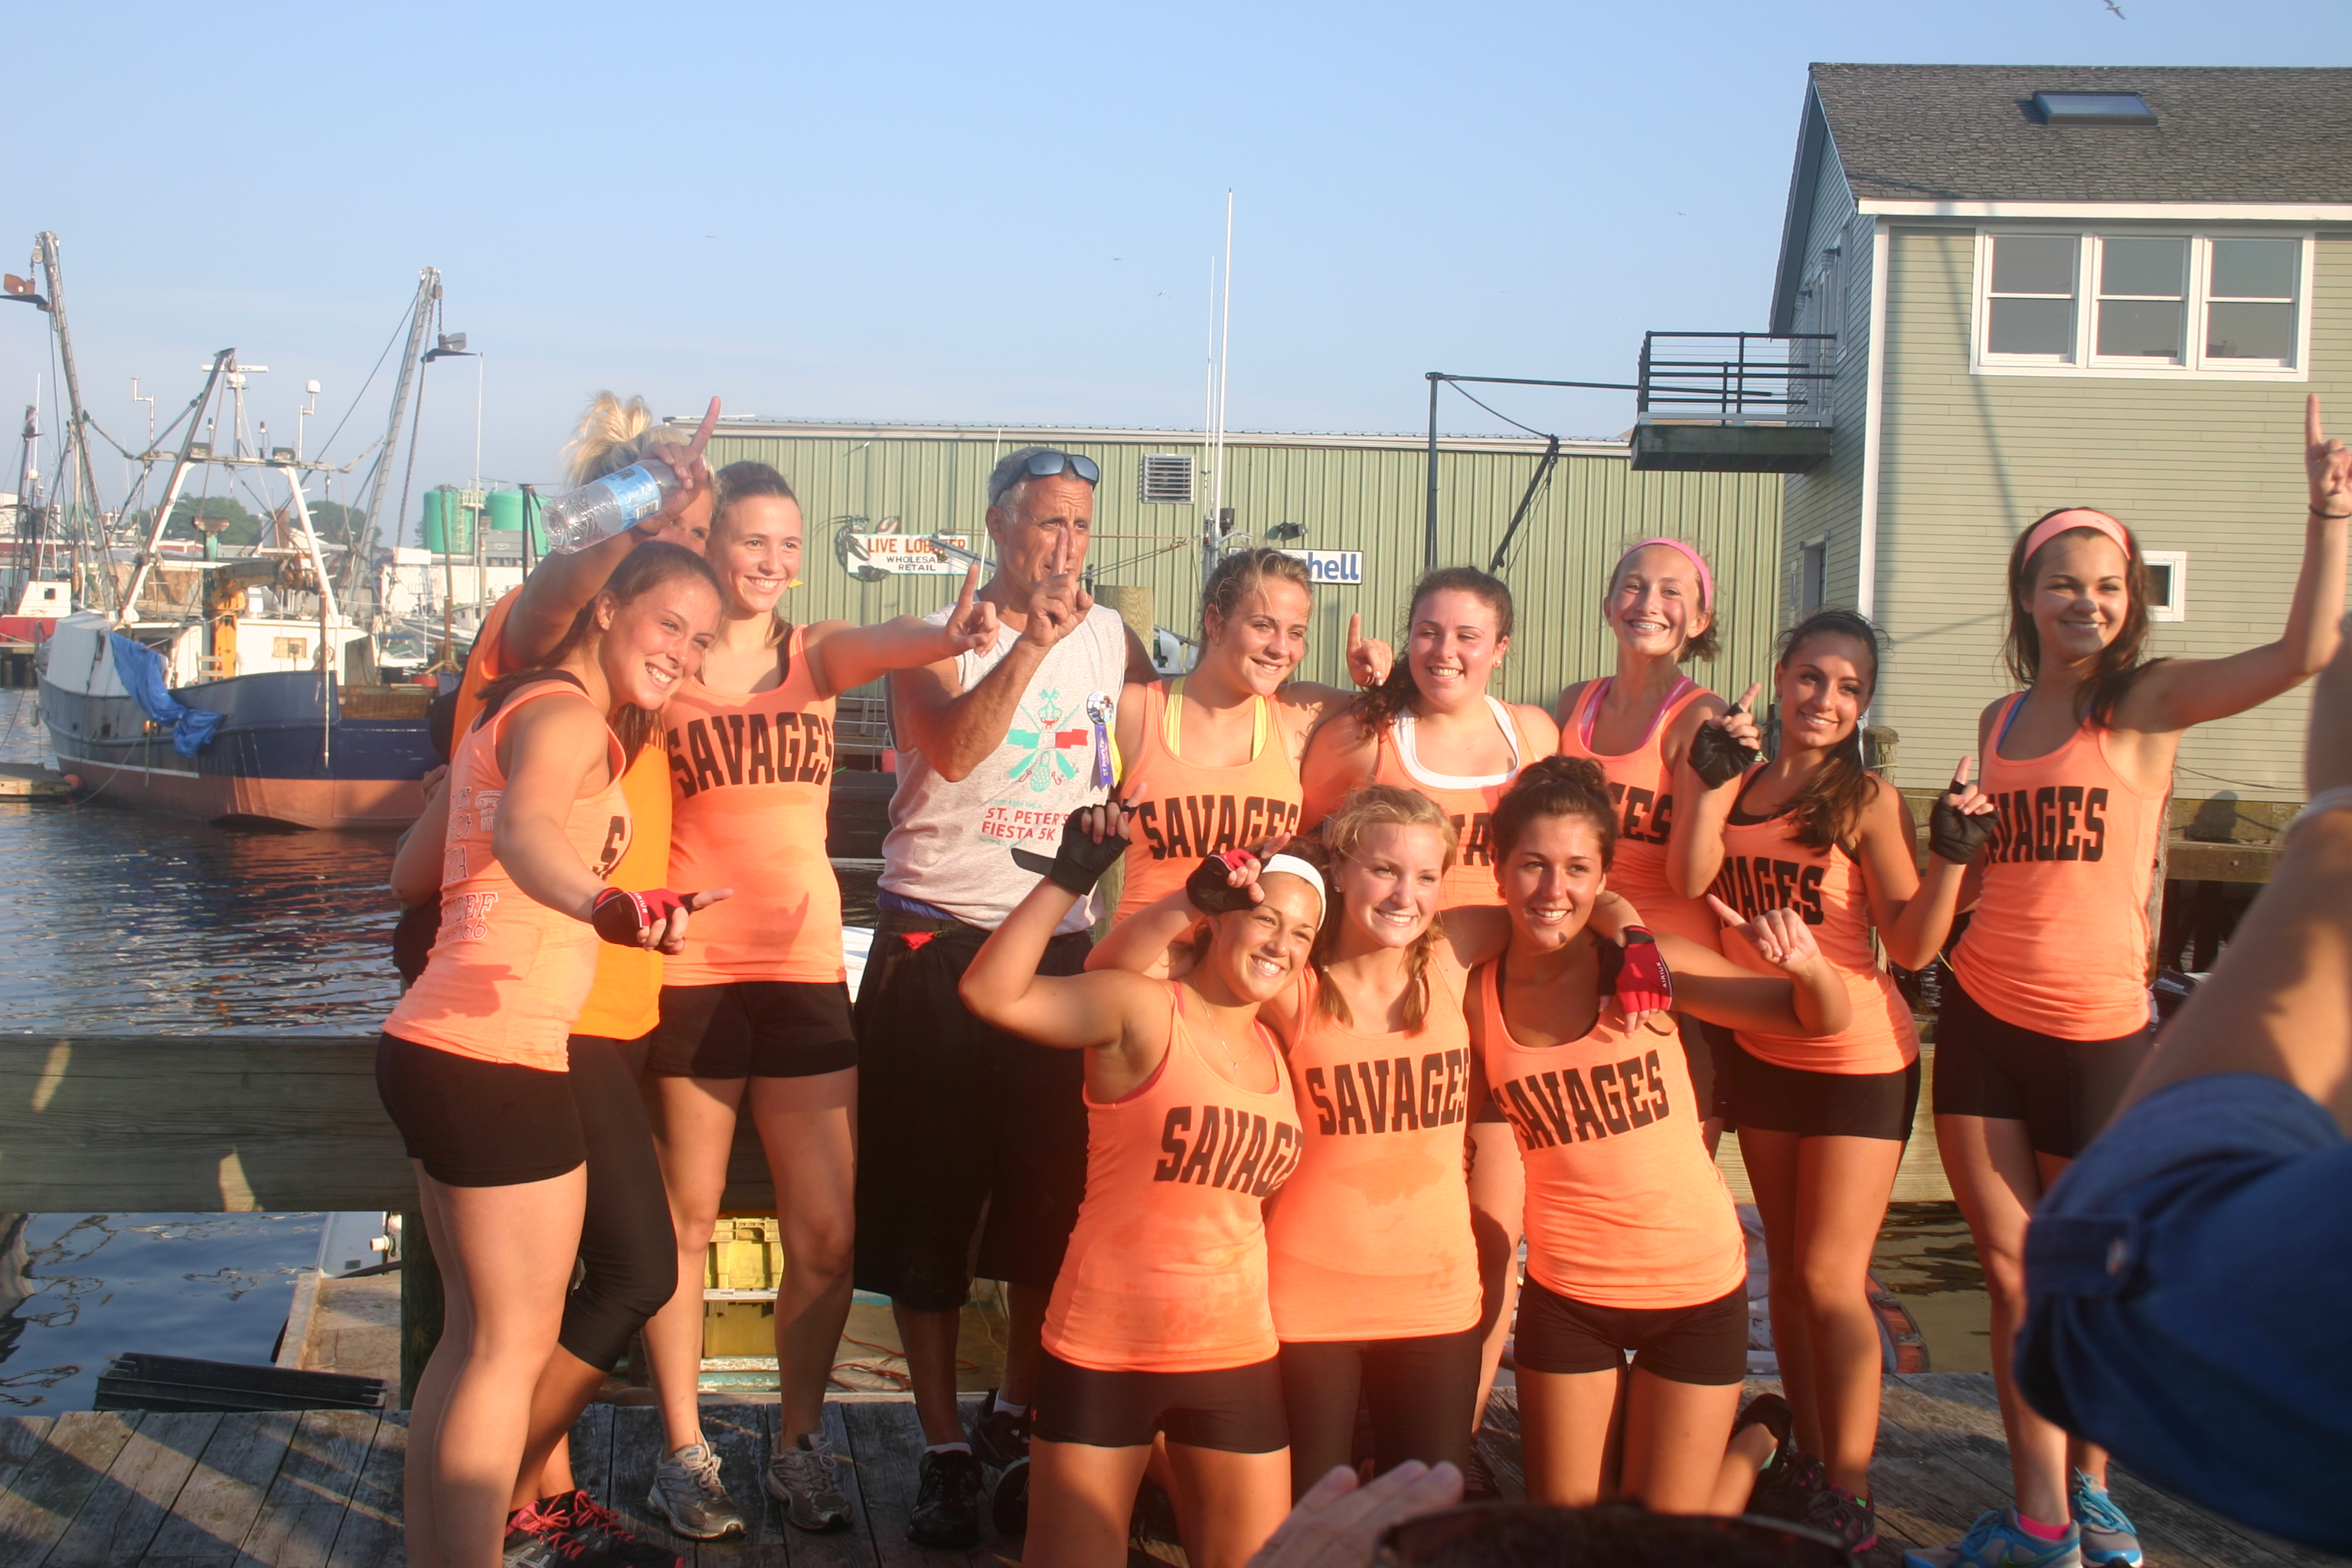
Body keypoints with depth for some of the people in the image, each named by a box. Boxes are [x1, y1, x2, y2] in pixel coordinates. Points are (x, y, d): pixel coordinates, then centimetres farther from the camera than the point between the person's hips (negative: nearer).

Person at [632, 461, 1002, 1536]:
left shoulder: (817, 654, 6)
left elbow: (880, 645, -15)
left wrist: (945, 637, -38)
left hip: (804, 966, 3)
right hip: (690, 972, -2)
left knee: (826, 1232, 4)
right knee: (686, 1221, 8)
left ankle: (798, 1446, 23)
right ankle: (684, 1454, 23)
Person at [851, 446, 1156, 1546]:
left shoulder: (1108, 636, 10)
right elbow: (952, 748, -23)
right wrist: (1030, 643, -27)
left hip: (1060, 943, 3)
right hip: (935, 945, -3)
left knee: (1055, 1200, 6)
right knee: (928, 1200, 1)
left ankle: (1018, 1413, 27)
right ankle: (943, 1449, 11)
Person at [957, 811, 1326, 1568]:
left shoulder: (1279, 1051, 10)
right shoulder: (1144, 1009, -10)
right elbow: (992, 993, -23)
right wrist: (1068, 878, -26)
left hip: (1237, 1359, 6)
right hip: (1105, 1353, -6)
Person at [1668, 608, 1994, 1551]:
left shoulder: (1868, 800, -11)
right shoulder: (1743, 786, 3)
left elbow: (1913, 946, -13)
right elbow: (1691, 879, -13)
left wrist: (1952, 854, -26)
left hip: (1857, 1058, -5)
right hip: (1762, 1052, 5)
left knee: (1830, 1278, -3)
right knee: (1789, 1269, 15)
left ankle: (1849, 1503, 9)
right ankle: (1808, 1466, 29)